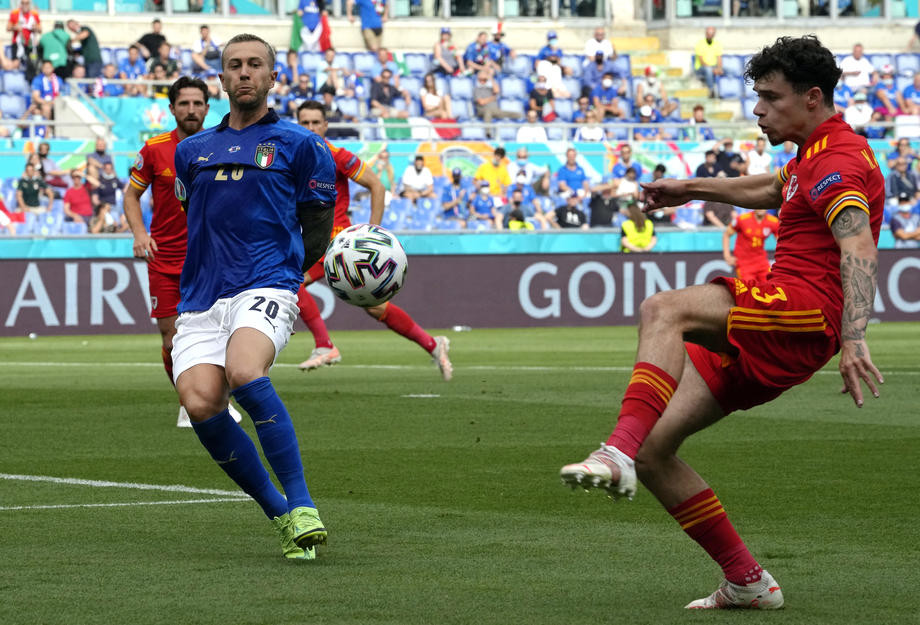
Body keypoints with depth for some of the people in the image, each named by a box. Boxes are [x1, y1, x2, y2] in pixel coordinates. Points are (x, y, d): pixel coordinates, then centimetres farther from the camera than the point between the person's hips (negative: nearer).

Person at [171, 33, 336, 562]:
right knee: (200, 400, -21)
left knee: (243, 371, -35)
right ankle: (279, 513, -6)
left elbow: (318, 220, 15)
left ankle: (302, 507, -29)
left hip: (266, 290, -4)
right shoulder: (192, 150, 22)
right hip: (201, 300, 4)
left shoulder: (298, 144, 10)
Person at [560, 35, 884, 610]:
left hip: (806, 315, -10)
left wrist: (853, 339, -40)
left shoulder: (837, 160, -9)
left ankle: (618, 454, -42)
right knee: (654, 449, 2)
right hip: (767, 343, 10)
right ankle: (747, 581, 6)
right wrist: (693, 189, 51)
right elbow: (770, 189, 47)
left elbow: (858, 248, -26)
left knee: (664, 311, -31)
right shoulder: (816, 156, 23)